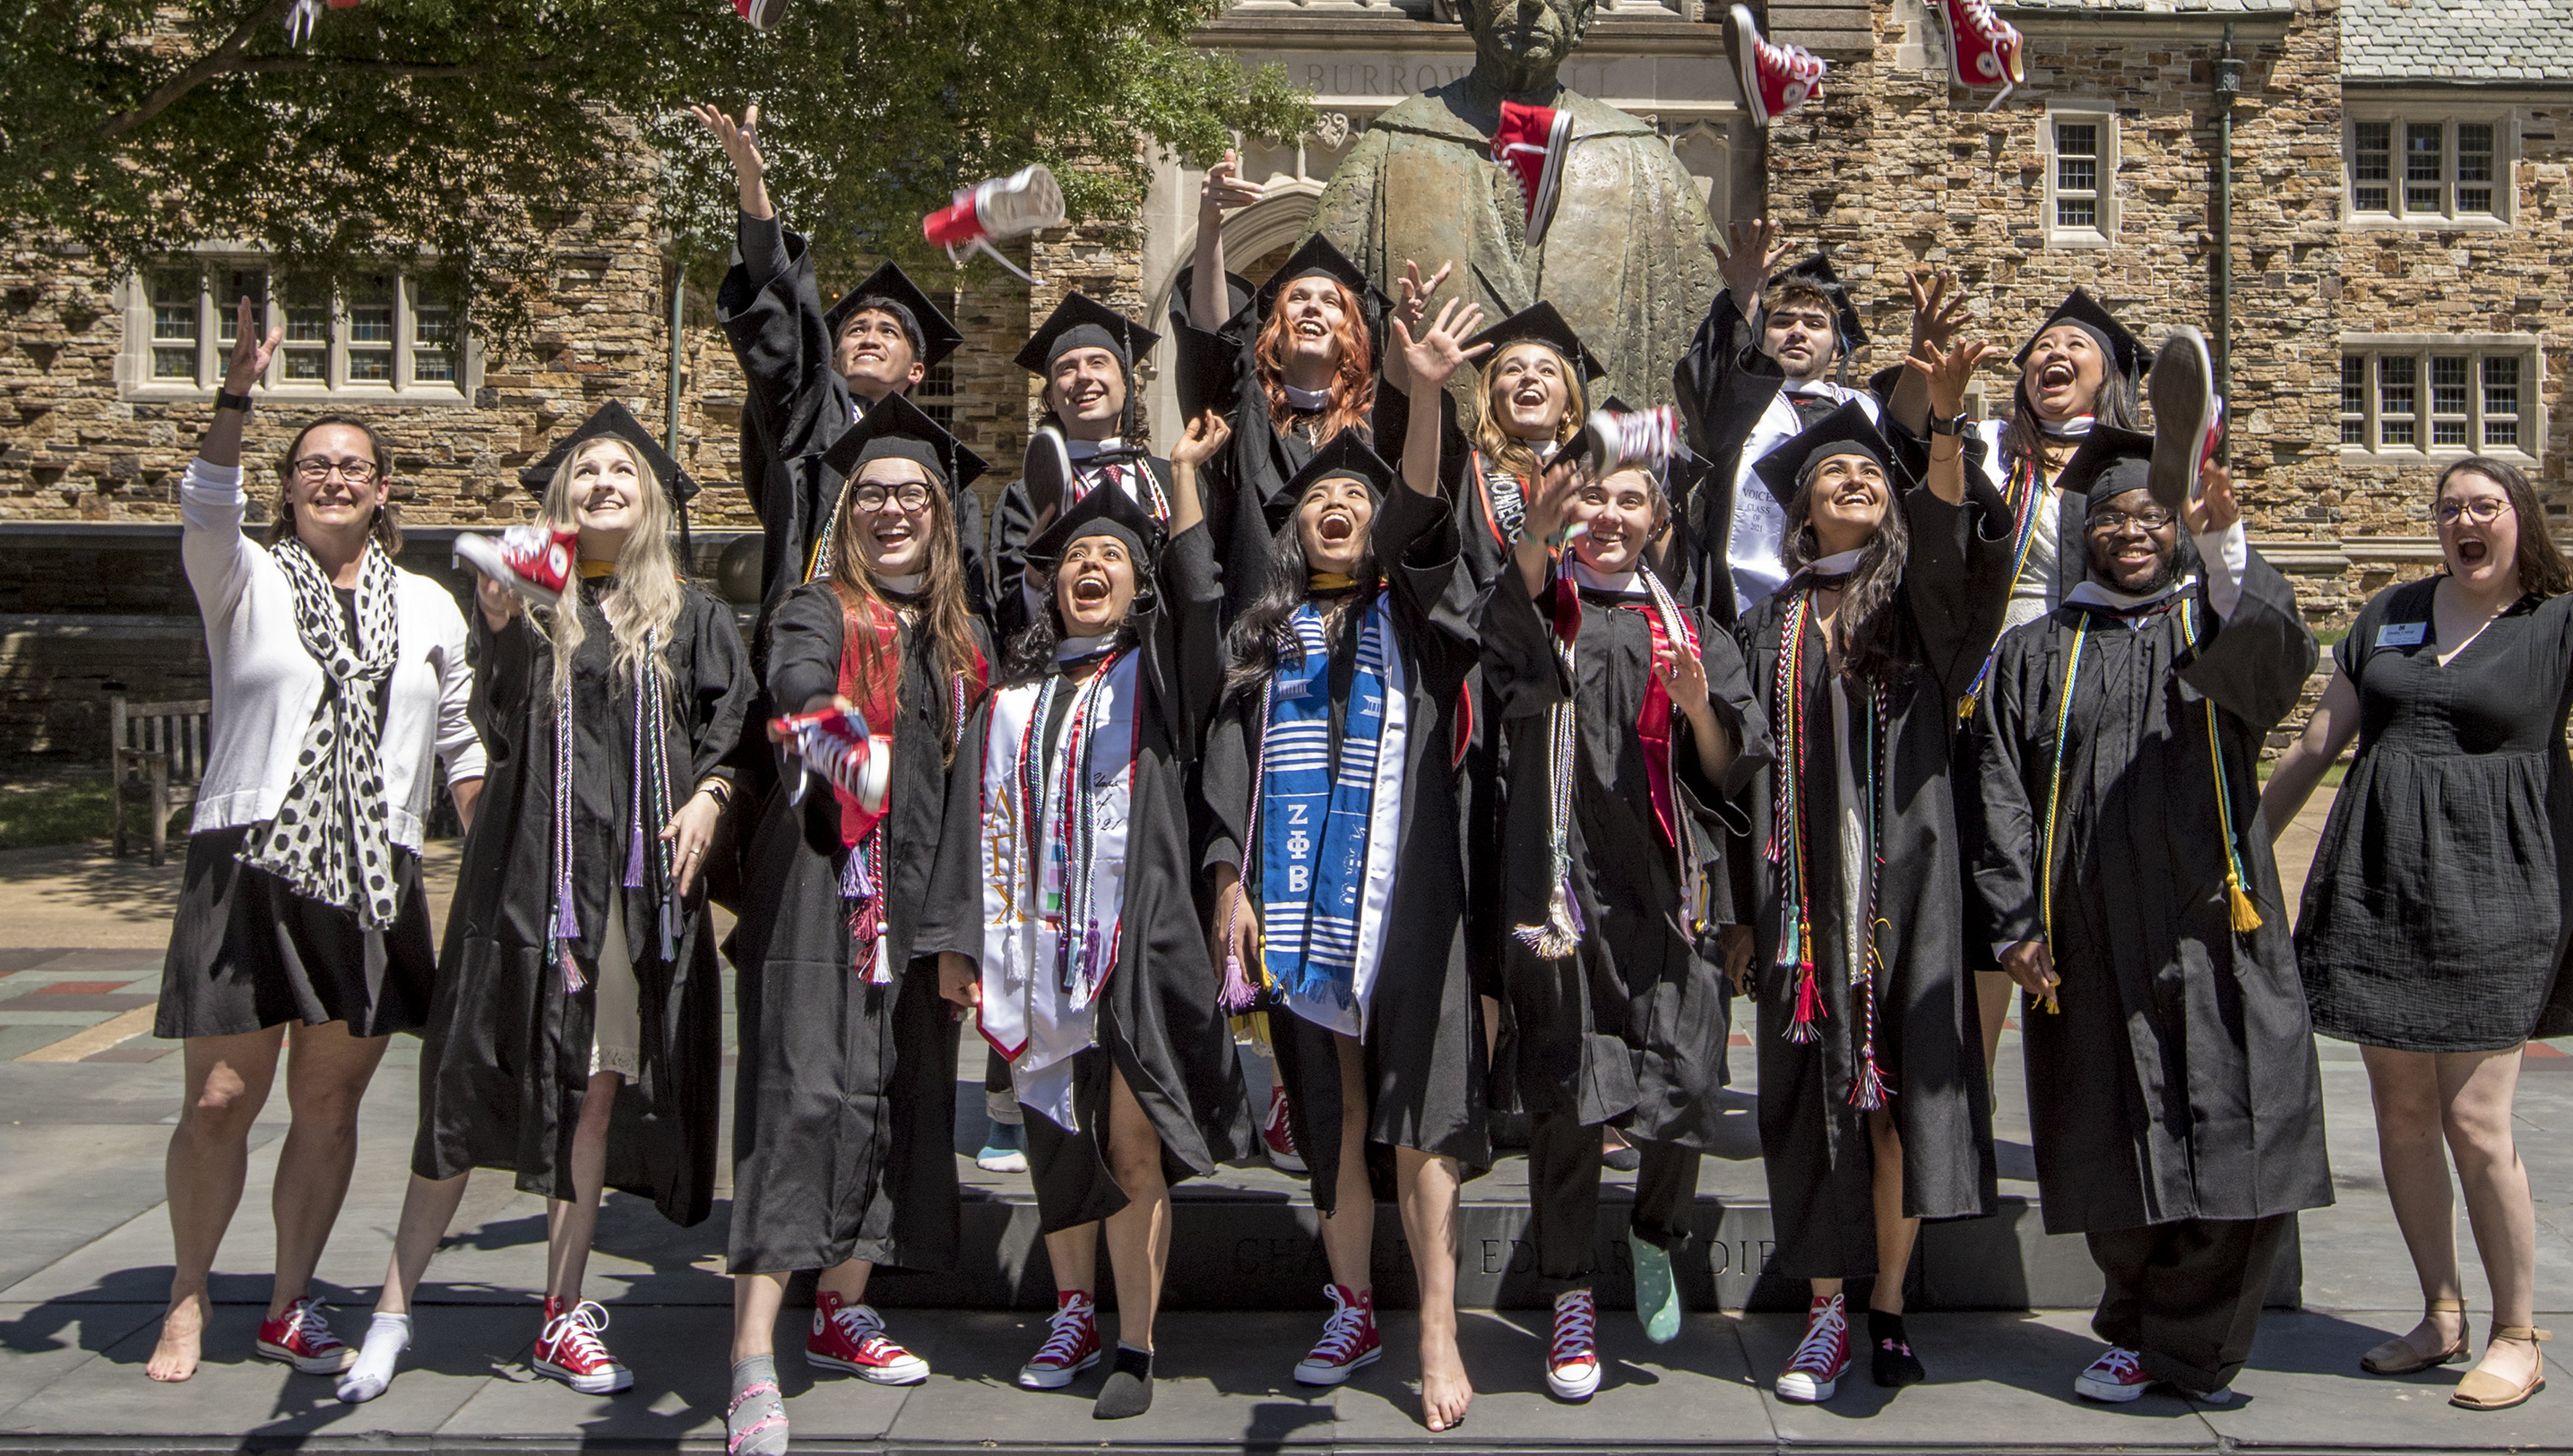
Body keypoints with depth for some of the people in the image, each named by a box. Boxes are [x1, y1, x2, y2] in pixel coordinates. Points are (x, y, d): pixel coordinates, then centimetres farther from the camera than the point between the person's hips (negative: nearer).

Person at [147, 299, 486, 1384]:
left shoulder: (427, 607, 13)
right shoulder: (245, 582, 5)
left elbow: (462, 742, 15)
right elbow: (205, 514, -17)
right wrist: (235, 399, -32)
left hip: (372, 884, 3)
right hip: (250, 870, -2)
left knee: (330, 1103, 7)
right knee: (220, 1101, -1)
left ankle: (290, 1307, 21)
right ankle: (189, 1300, 19)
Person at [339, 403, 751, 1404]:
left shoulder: (690, 615, 11)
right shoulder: (527, 601, 7)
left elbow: (732, 725, 10)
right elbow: (496, 732, -1)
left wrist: (708, 796, -8)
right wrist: (501, 632, -14)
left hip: (642, 876, 1)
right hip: (530, 866, -1)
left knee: (599, 1086, 4)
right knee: (478, 1083, -1)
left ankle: (564, 1316, 14)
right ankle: (394, 1310, 10)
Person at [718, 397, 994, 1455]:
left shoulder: (959, 639, 16)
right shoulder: (819, 613, 1)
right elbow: (795, 687, -21)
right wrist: (817, 719, -46)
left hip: (917, 899, 6)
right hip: (821, 886, -6)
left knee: (900, 1100, 9)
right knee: (806, 1097, -13)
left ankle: (842, 1312, 24)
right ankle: (753, 1368, -14)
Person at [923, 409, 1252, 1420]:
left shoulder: (1154, 679, 7)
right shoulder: (1013, 700, 15)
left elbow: (1198, 602, -14)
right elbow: (979, 822, 11)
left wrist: (1184, 473, -17)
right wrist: (956, 942, 4)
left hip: (1136, 941, -3)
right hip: (1037, 946, 3)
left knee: (1132, 1146, -5)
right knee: (1059, 1139, 10)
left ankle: (1136, 1348, 3)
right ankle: (1073, 1315, 25)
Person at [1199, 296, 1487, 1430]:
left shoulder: (1410, 611, 6)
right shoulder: (1268, 633, 14)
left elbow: (1423, 522, -14)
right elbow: (1232, 763, 11)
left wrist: (1425, 399, -31)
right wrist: (1231, 880, -2)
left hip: (1402, 895, -3)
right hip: (1296, 899, 3)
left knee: (1411, 1113, -5)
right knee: (1333, 1111, 9)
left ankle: (1438, 1332, -2)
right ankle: (1351, 1310, 19)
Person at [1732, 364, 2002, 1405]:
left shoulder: (1916, 596, 8)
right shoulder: (1773, 625, 12)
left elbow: (1946, 535, -17)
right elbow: (1747, 771, 11)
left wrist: (1946, 421, -35)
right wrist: (1742, 908, 4)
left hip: (1906, 877, -1)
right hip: (1804, 885, 1)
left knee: (1900, 1090, -1)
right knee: (1815, 1095, 2)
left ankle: (1888, 1307, 11)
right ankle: (1826, 1312, 10)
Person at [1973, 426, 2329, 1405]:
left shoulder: (2222, 626, 11)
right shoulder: (2037, 654, 13)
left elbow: (2280, 658, -15)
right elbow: (2003, 798, 6)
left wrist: (2224, 543, -30)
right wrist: (2015, 925, -5)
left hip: (2210, 932, -1)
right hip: (2089, 939, 1)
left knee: (2234, 1140, -5)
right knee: (2118, 1146, 5)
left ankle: (2179, 1339, 13)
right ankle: (2143, 1332, 24)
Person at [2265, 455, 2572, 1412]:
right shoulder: (2391, 613, 12)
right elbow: (2317, 741, 16)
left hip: (2490, 886, -4)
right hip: (2375, 881, 4)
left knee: (2474, 1123, -6)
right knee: (2400, 1111, 7)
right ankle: (2441, 1315, 21)